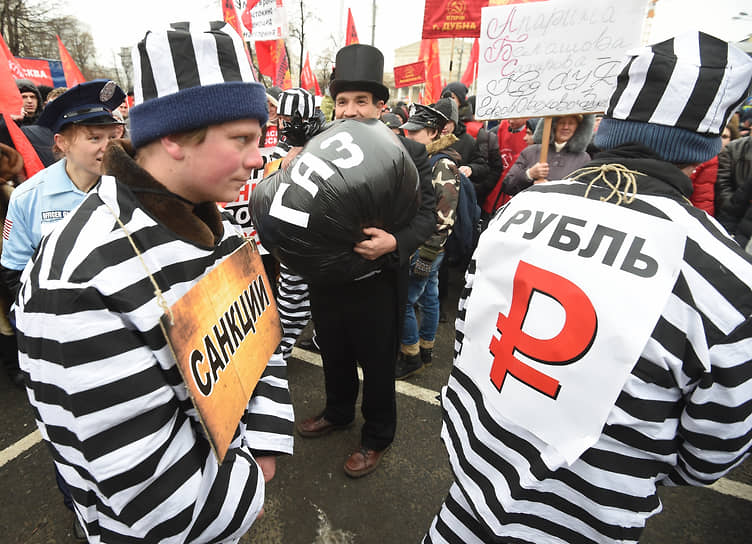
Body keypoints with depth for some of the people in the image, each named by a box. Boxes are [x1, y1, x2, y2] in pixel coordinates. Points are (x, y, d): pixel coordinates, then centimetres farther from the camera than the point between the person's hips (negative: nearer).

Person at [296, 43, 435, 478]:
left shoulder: (409, 152, -8)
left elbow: (427, 213, -10)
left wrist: (395, 243, -27)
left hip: (378, 282, -4)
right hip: (327, 279, 4)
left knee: (378, 364, 13)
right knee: (335, 356, 24)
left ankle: (377, 437, 39)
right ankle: (338, 413, 52)